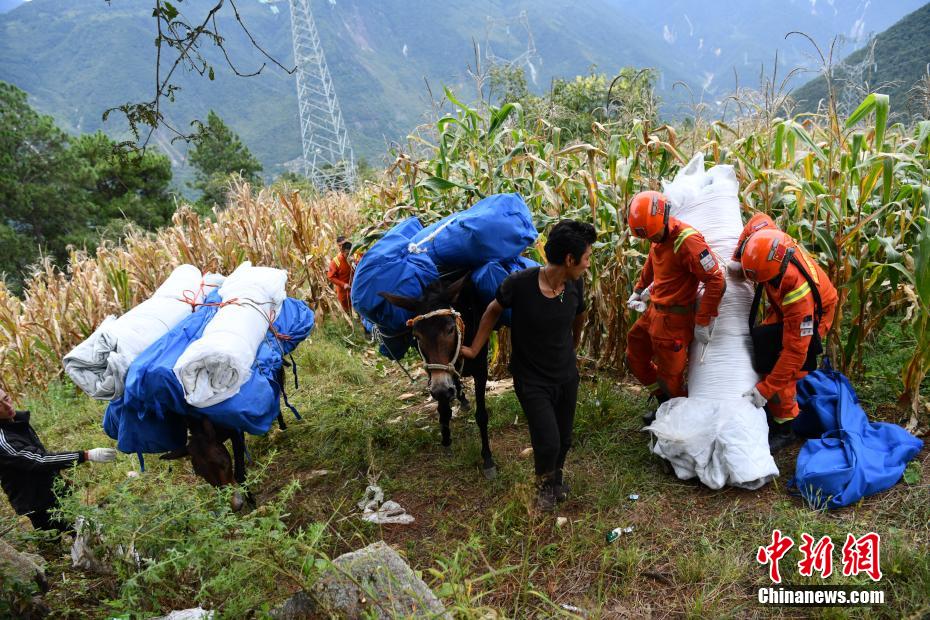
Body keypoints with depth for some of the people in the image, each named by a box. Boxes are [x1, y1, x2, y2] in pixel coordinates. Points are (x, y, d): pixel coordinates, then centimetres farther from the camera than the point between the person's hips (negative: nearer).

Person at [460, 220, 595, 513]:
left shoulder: (575, 284, -12)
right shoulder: (519, 283, -26)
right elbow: (494, 310, -6)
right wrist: (474, 349, -1)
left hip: (567, 375, 4)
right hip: (531, 379, -4)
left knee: (564, 439, 15)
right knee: (548, 442, -8)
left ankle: (557, 475, 48)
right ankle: (543, 483, 27)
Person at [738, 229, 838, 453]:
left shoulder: (797, 289, -46)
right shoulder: (771, 244, -32)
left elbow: (795, 351, -40)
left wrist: (765, 390, -36)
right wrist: (738, 260, -13)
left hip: (811, 315, -7)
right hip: (782, 306, 7)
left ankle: (783, 429, 3)